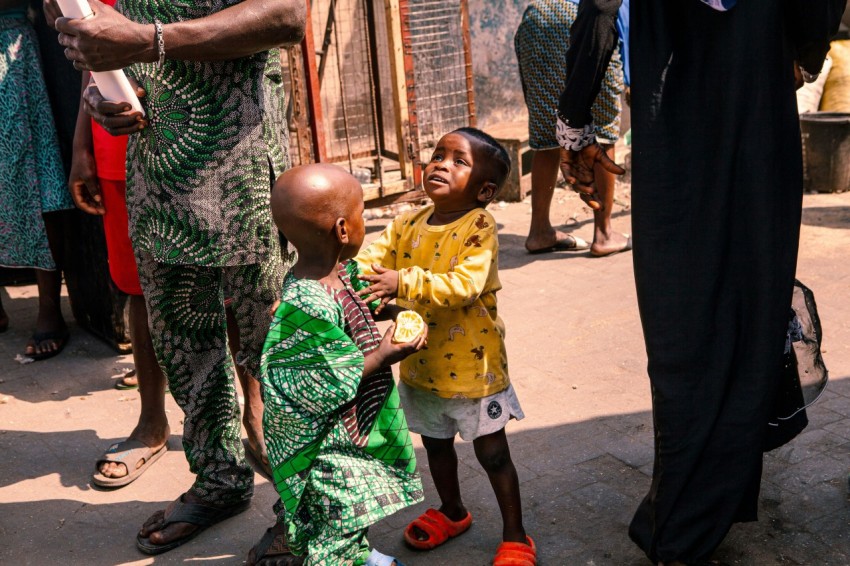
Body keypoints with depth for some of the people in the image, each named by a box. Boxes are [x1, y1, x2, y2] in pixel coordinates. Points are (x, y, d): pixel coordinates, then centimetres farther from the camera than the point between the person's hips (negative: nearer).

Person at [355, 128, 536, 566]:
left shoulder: (479, 229, -19)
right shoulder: (408, 225, 1)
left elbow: (464, 285, -31)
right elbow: (373, 257, -1)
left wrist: (404, 283, -39)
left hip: (472, 365, -6)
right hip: (421, 363, 6)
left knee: (492, 451, 7)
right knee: (435, 443, 24)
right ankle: (452, 512, 48)